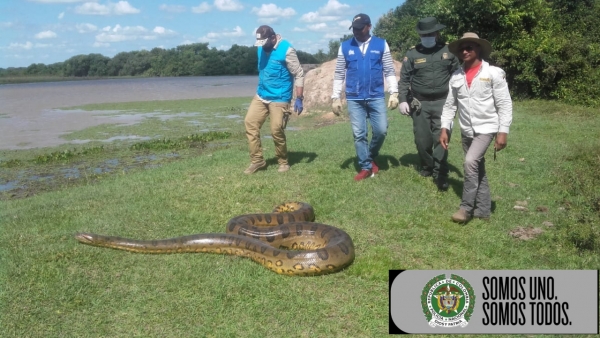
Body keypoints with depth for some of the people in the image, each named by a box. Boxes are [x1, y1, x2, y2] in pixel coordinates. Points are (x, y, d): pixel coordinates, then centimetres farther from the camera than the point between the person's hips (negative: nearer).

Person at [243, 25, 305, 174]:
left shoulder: (286, 50, -15)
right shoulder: (262, 48, 6)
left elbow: (299, 75, -13)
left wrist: (299, 99, -17)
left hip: (279, 98, -7)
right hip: (260, 95, 7)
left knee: (276, 130, -6)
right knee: (250, 122, -1)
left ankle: (283, 162, 15)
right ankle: (257, 160, 9)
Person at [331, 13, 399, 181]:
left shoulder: (381, 44, 2)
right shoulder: (345, 46, 4)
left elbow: (389, 71, 3)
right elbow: (339, 74, 7)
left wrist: (394, 93, -6)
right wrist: (336, 97, 2)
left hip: (377, 97, 0)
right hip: (354, 99, 1)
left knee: (381, 130, -1)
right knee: (359, 134, 3)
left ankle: (371, 157, 26)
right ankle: (366, 167, 16)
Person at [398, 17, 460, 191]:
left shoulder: (449, 51, 4)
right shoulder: (412, 53, 2)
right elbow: (404, 79, 3)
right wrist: (402, 100, -6)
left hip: (442, 102, -1)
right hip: (420, 104, 1)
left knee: (441, 138, -5)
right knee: (422, 139, 7)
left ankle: (440, 175, -2)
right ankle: (426, 166, 29)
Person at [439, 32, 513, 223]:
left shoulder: (494, 73, -8)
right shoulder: (456, 77, 5)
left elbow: (504, 104, -9)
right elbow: (449, 105, 9)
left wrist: (503, 132, -14)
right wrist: (444, 129, 1)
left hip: (486, 128, -5)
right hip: (466, 131, 5)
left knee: (471, 161, -22)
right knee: (477, 169, 12)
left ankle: (466, 207, -9)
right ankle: (483, 210, 22)